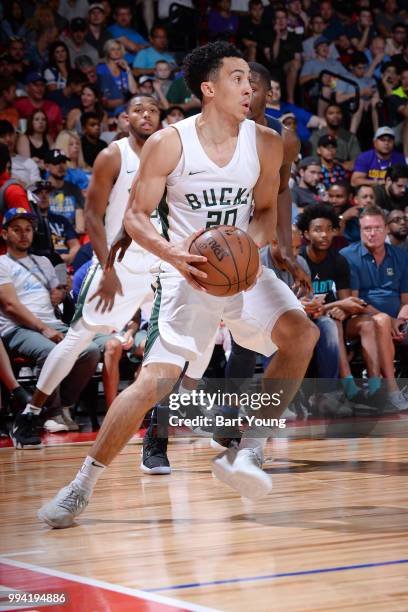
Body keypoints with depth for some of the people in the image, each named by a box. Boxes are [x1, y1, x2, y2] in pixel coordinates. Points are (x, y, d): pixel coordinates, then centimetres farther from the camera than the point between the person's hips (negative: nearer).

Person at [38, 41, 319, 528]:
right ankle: (83, 485, 2)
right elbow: (135, 216, -4)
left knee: (301, 332, -24)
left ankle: (247, 450, -13)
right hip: (188, 272, -3)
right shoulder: (168, 144, -10)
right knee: (153, 381, -13)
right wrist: (174, 255, -22)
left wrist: (251, 244, -11)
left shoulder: (265, 142, -1)